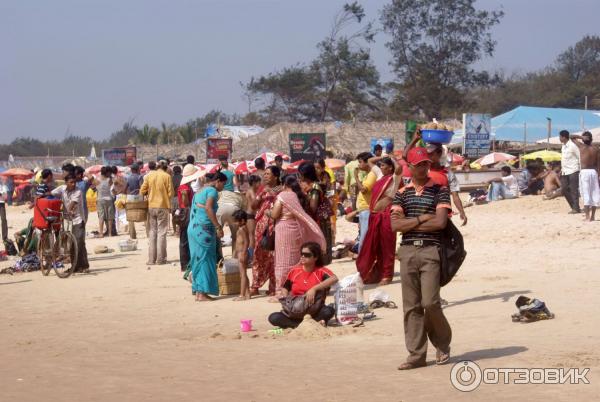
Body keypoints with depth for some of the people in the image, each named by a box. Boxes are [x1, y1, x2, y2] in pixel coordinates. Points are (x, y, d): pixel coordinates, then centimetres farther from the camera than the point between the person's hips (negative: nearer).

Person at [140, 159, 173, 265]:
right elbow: (170, 193, -8)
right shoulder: (167, 176, -6)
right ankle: (160, 259, -1)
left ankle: (151, 259, 7)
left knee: (152, 232, 9)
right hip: (163, 207, -3)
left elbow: (142, 191, 2)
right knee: (161, 232, 2)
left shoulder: (149, 176, 3)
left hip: (151, 207, 3)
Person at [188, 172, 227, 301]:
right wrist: (218, 227, -21)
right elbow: (208, 208, -21)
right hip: (204, 229, -8)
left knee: (198, 260, 12)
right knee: (205, 260, -5)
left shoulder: (200, 191, 20)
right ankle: (202, 292, -7)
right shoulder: (212, 190, -6)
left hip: (193, 228, 8)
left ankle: (197, 290, 13)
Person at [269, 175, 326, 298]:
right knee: (297, 260, 12)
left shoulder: (283, 195, -6)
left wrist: (268, 212, 11)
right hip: (298, 229, 5)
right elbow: (303, 215, 8)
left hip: (284, 229, -5)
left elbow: (274, 215, -8)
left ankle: (281, 292, -4)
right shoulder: (301, 196, 10)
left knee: (284, 260, -3)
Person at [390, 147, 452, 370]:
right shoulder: (401, 193, 12)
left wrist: (408, 224, -4)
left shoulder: (439, 190, 3)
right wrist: (421, 219, -7)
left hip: (431, 250, -3)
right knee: (411, 305, 3)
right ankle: (416, 354, 8)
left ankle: (442, 344, 15)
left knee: (430, 302, -10)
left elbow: (440, 222, -10)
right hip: (407, 251, 3)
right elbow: (395, 225, 1)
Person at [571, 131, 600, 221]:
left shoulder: (581, 146, -5)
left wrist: (581, 136, -1)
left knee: (586, 194, -4)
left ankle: (587, 217, -8)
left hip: (584, 172, -3)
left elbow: (572, 137, 6)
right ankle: (593, 216, 13)